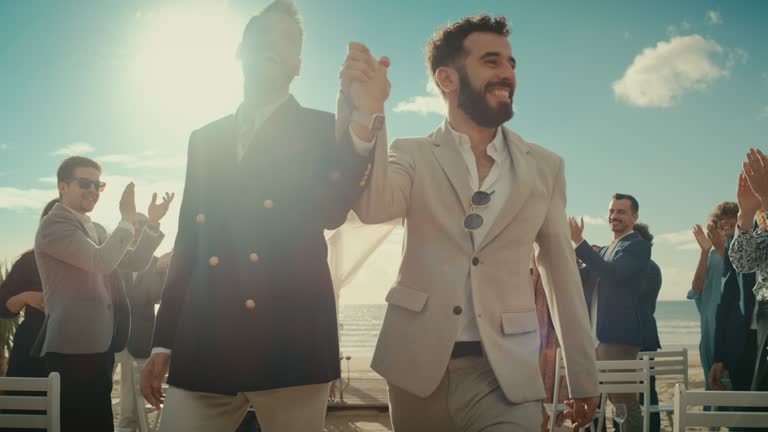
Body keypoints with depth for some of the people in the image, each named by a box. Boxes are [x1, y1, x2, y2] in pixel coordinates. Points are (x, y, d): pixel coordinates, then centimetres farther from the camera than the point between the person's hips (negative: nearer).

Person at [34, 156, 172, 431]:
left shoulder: (96, 229, 19)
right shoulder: (55, 223, -9)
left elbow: (135, 263, 12)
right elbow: (101, 261, -22)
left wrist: (152, 223, 2)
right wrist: (127, 219, -16)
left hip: (99, 345, 9)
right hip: (74, 348, -9)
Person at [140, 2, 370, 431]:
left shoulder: (322, 130, 8)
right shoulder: (205, 139, 19)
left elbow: (332, 212, -11)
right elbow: (188, 242, 17)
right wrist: (163, 342, 13)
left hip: (291, 343, -3)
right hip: (203, 344, 3)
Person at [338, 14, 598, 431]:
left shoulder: (545, 166, 8)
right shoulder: (412, 155, 3)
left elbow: (563, 276, 10)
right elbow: (372, 207, -17)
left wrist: (583, 378, 11)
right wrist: (367, 114, -33)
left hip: (505, 373, 1)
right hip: (418, 367, 0)